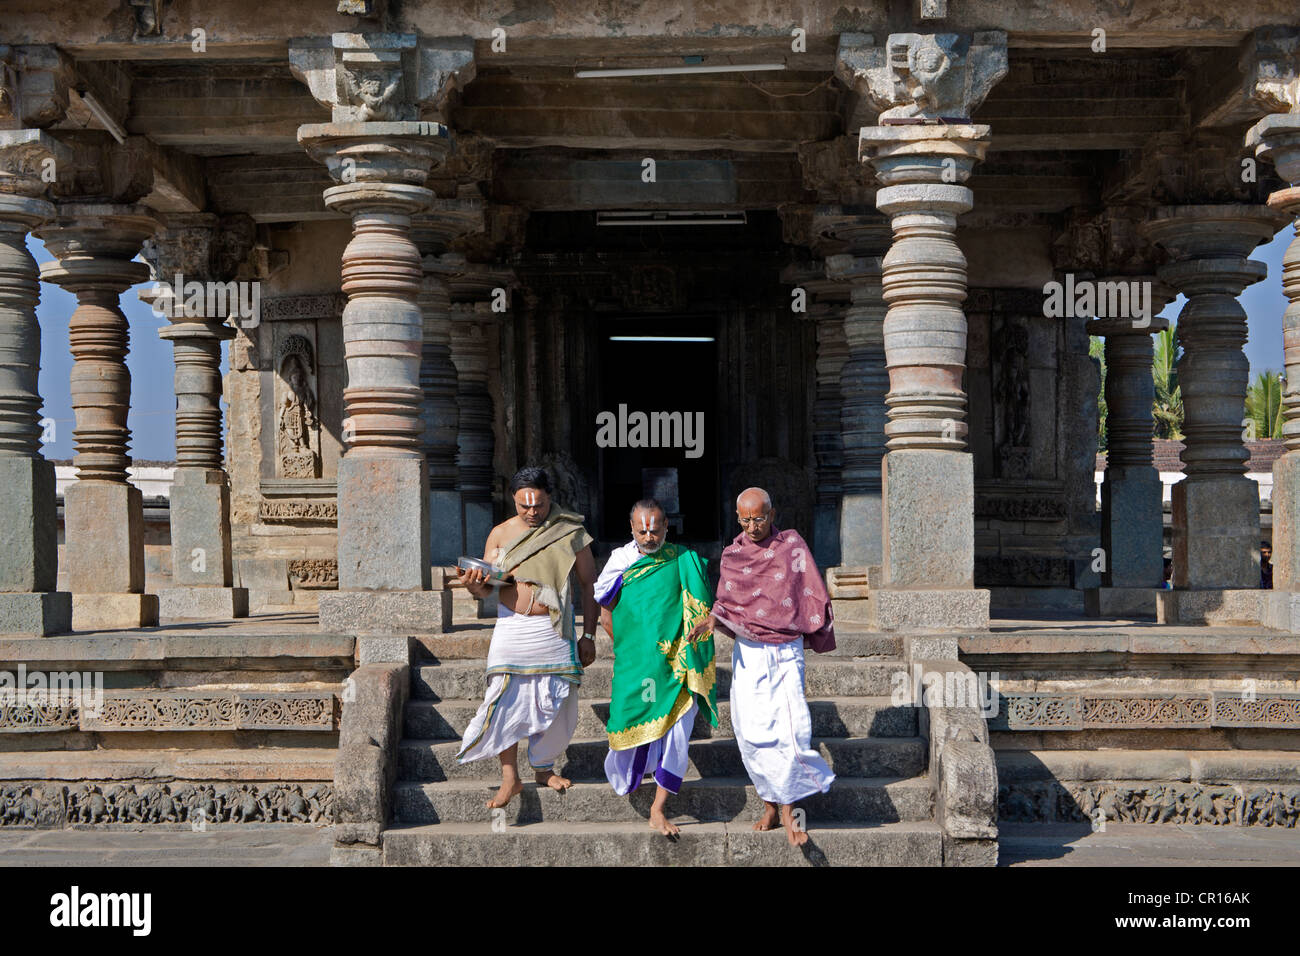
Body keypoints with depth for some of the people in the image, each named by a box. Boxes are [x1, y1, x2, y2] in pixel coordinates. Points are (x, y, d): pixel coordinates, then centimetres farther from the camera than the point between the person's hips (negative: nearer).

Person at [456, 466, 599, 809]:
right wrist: (473, 584, -18)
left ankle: (544, 768, 23)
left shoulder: (570, 532, 2)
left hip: (554, 631, 0)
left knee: (555, 703, 4)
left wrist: (588, 635, 2)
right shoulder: (500, 533, 6)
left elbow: (589, 584, 7)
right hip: (512, 629, 0)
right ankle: (510, 777, 5)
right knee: (506, 701, -5)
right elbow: (486, 588, 7)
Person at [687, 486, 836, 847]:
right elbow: (726, 600, 6)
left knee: (790, 728, -13)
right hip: (748, 654, 2)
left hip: (786, 652, -2)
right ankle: (771, 804, 13)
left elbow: (812, 596, 8)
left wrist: (815, 634, 5)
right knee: (752, 733, -2)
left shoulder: (793, 546, 4)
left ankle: (787, 809, -3)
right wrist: (712, 618, -12)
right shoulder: (732, 554, 8)